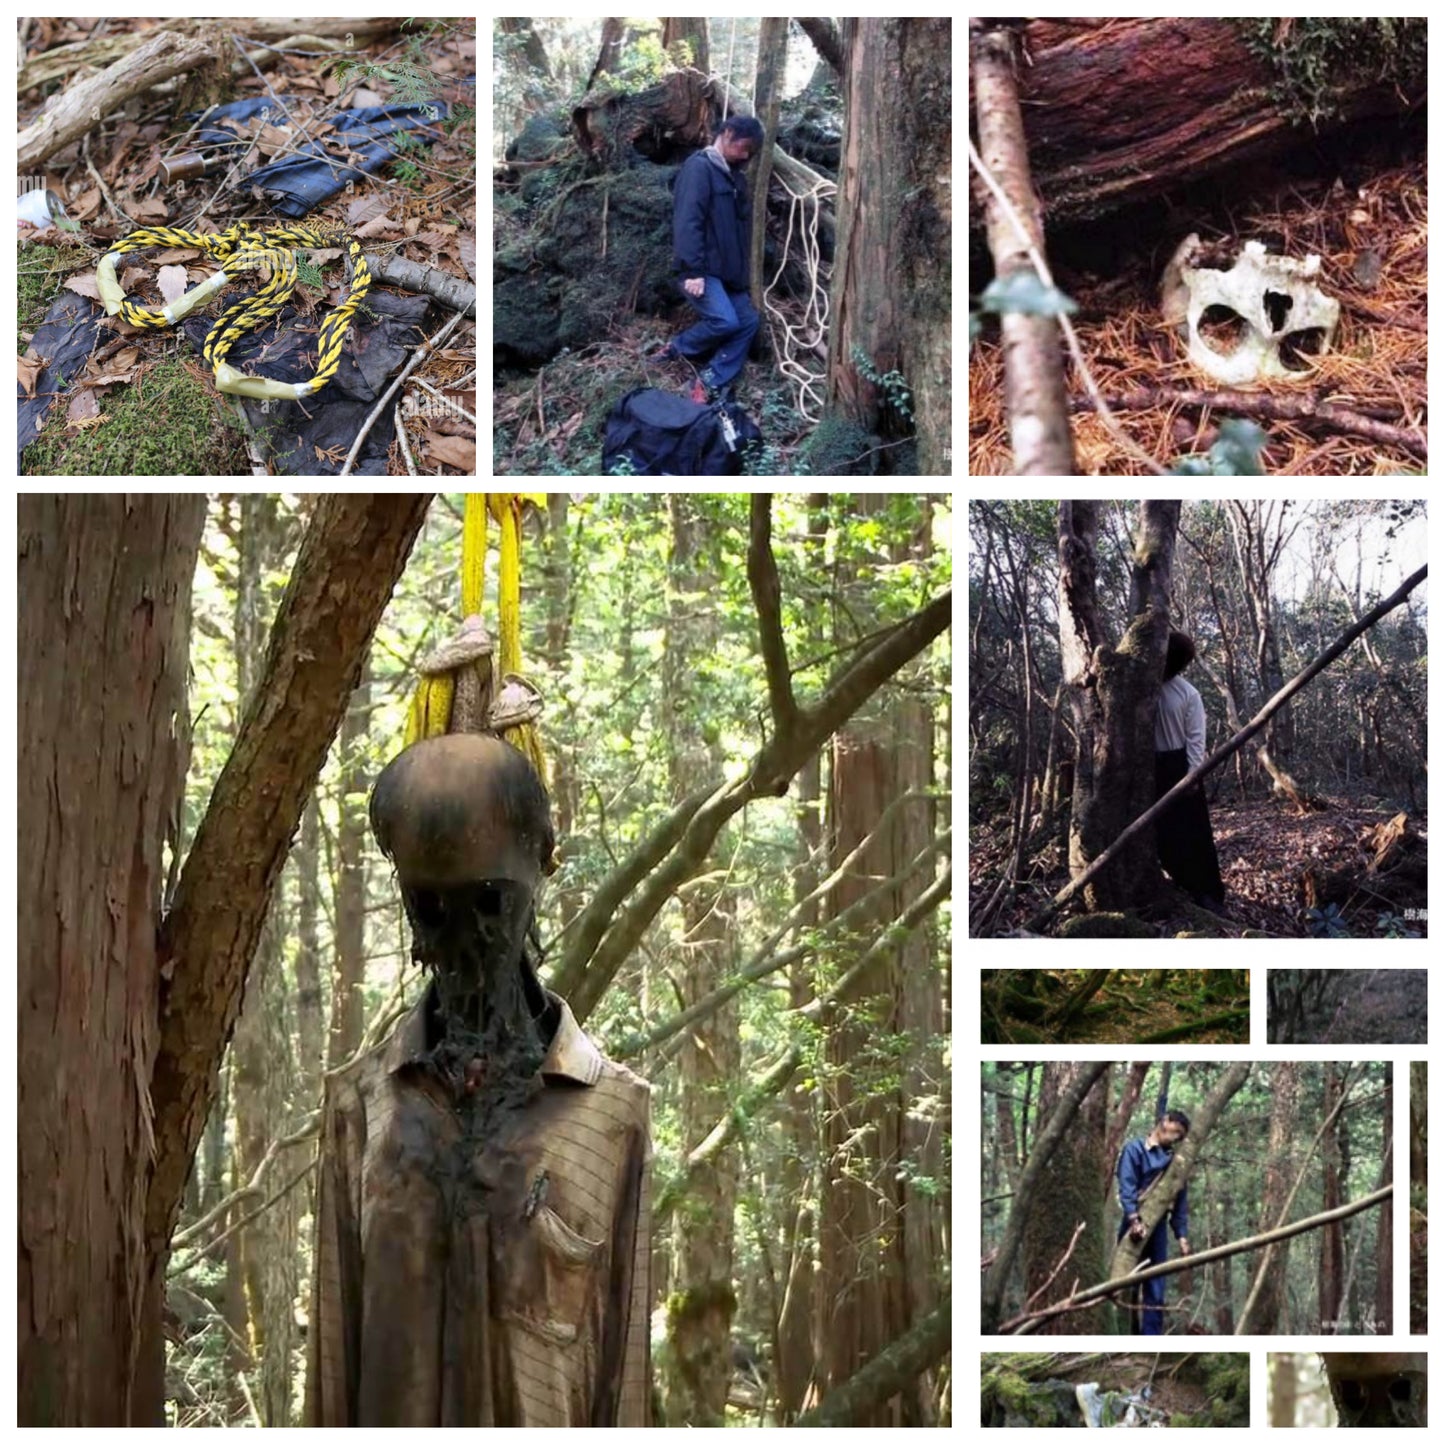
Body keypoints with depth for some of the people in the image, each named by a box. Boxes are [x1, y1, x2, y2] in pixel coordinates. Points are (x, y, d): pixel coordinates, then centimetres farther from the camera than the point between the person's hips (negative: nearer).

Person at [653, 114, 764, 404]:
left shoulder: (733, 174, 17)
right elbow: (688, 221, -20)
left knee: (748, 321, -1)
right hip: (702, 270, -9)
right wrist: (693, 270, -26)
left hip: (728, 269, 9)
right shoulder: (699, 167, -12)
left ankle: (711, 383, 1)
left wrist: (745, 269, 19)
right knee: (725, 321, -22)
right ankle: (678, 348, 4)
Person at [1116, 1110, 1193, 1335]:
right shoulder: (1135, 1149, 0)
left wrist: (1181, 1234, 5)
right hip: (1135, 1227, -5)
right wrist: (1134, 1219, -23)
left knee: (1155, 1289, 2)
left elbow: (1181, 1201, 15)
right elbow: (1127, 1187, -11)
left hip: (1158, 1229, 5)